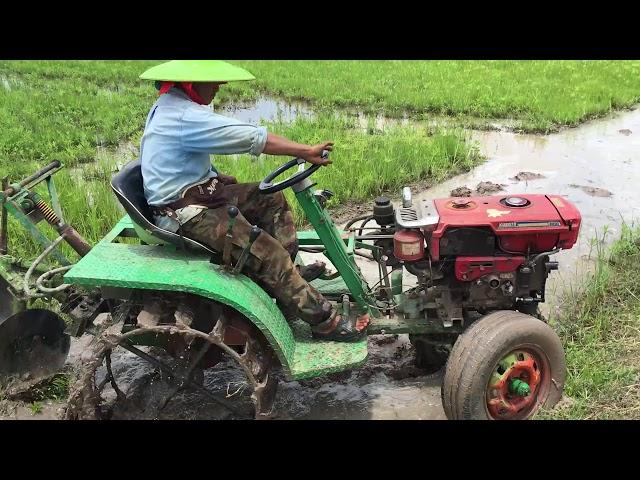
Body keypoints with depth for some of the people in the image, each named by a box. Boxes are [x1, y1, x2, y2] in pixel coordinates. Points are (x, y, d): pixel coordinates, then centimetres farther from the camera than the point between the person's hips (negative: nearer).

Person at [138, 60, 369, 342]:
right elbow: (253, 138, -25)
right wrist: (306, 152, -22)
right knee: (267, 252, -19)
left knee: (271, 200, 8)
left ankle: (287, 275, 7)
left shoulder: (168, 106, 10)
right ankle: (326, 323, -11)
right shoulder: (188, 117, -24)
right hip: (186, 213, -11)